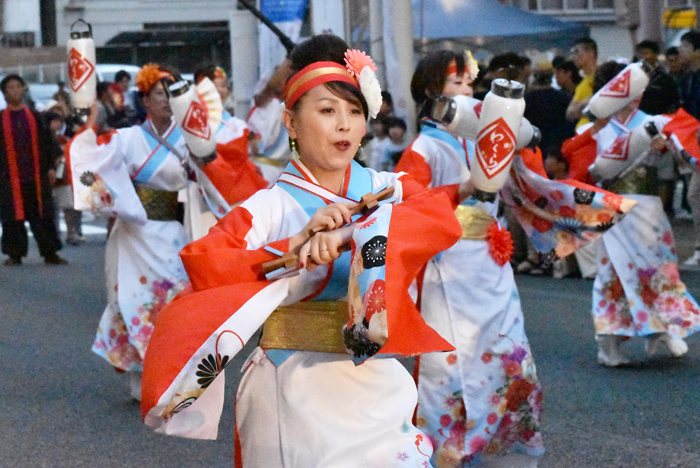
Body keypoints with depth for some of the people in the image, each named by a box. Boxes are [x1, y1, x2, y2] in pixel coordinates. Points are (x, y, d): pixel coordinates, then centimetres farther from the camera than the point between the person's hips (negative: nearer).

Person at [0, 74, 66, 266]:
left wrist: (50, 167, 3)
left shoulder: (34, 117, 9)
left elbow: (47, 142, 10)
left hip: (36, 176, 1)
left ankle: (50, 253, 7)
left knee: (42, 214, 2)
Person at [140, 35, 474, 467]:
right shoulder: (270, 207, -4)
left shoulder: (387, 189, 3)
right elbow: (201, 262, -16)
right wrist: (295, 246, -22)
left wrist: (351, 233, -27)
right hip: (293, 394, -2)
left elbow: (441, 218, -16)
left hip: (375, 387, 2)